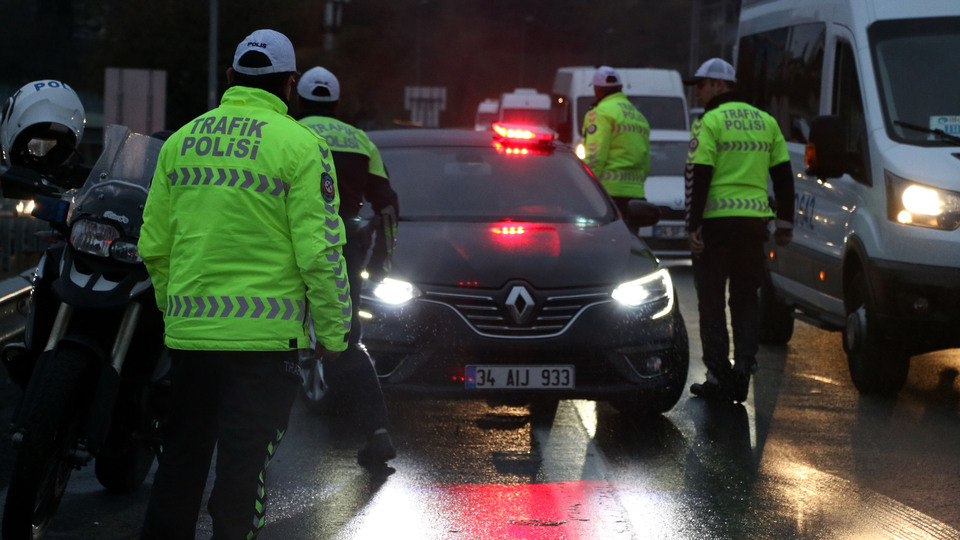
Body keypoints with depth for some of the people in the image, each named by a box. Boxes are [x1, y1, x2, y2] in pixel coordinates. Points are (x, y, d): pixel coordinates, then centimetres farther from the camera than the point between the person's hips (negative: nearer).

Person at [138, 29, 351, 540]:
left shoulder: (182, 140, 9)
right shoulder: (298, 144, -7)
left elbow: (154, 247, 12)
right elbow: (319, 251, -11)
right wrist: (333, 333, -3)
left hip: (188, 330, 5)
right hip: (263, 332, -5)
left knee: (182, 458, 15)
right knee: (243, 463, 0)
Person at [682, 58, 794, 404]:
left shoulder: (710, 122, -7)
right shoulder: (765, 122, 12)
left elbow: (698, 177, -12)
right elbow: (783, 174, 14)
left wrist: (693, 225, -12)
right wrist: (785, 221, 18)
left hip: (717, 220, -5)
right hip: (754, 220, 5)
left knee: (712, 300, 3)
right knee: (746, 300, 13)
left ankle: (719, 377, 2)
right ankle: (744, 368, 4)